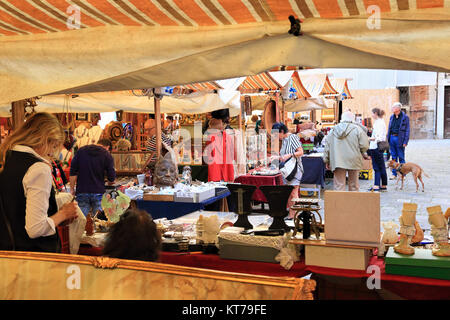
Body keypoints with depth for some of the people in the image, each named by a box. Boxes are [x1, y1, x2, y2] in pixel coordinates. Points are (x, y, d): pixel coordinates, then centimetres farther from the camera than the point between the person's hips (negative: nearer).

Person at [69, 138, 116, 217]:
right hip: (98, 192, -2)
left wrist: (72, 189, 7)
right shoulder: (107, 155, -1)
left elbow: (73, 172, 3)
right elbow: (111, 178, -3)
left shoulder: (81, 151, 8)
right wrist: (110, 181, 19)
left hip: (82, 192, 2)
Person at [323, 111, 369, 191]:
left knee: (339, 186, 1)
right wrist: (360, 154, 13)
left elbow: (327, 147, 10)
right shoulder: (357, 129, -1)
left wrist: (327, 161, 15)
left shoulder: (333, 130, 9)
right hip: (354, 161, -2)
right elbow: (364, 146, -7)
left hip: (337, 162, 2)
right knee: (353, 186, 9)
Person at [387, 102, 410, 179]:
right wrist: (387, 138, 8)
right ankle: (394, 173, 16)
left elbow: (407, 130, -6)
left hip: (400, 139, -5)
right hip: (392, 138, 5)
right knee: (393, 157, 9)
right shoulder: (392, 117, 9)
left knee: (401, 158, 2)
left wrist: (405, 142, -12)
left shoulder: (405, 117, -6)